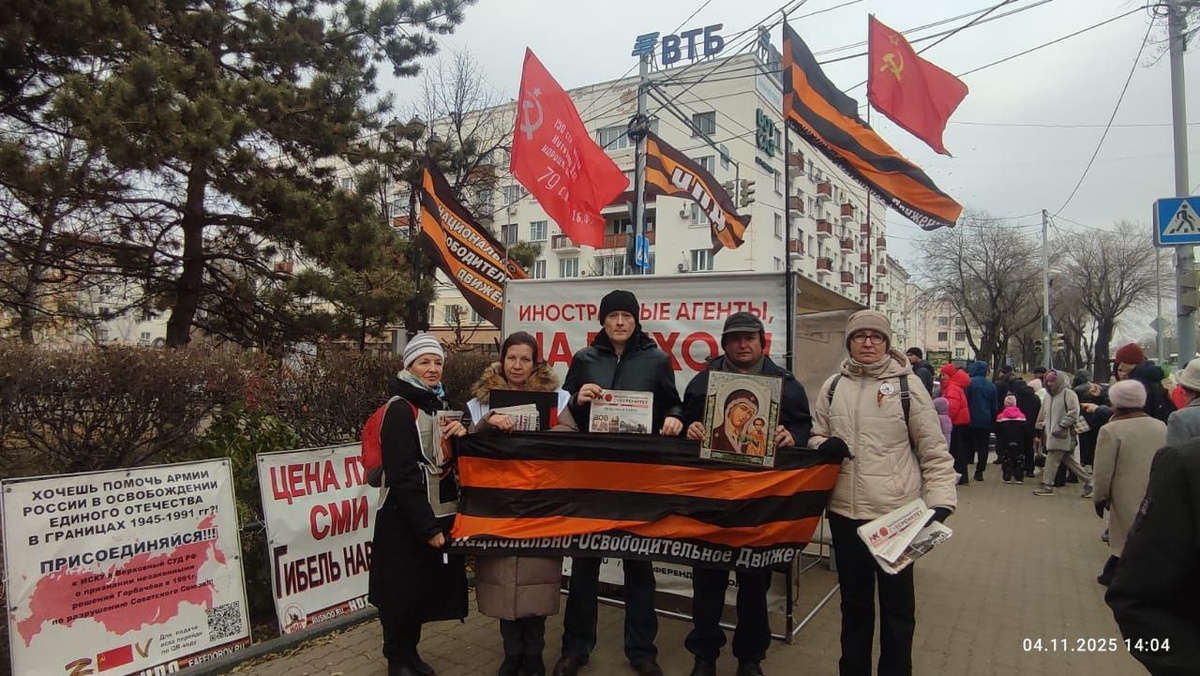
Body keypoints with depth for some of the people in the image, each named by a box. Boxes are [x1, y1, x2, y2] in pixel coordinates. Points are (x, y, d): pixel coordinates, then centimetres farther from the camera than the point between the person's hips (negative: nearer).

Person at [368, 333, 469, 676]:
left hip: (439, 513, 7)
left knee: (428, 587, 14)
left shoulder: (442, 404, 11)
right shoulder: (400, 409, -13)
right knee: (404, 591, 4)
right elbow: (402, 475, -19)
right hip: (406, 519, -7)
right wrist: (427, 526, -21)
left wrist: (462, 436, -7)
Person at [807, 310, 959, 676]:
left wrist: (941, 500, -11)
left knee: (897, 603, 10)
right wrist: (824, 446, -9)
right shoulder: (833, 387, 6)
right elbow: (815, 437, 14)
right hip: (845, 511, 3)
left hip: (897, 513, -3)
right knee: (854, 599, 18)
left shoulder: (907, 386, -3)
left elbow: (934, 450, -2)